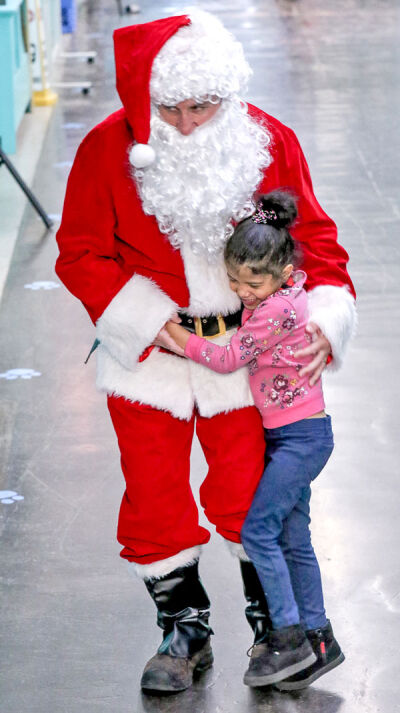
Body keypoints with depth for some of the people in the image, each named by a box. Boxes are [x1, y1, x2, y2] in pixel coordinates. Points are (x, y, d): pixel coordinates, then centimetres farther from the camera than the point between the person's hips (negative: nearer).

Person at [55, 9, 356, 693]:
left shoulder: (269, 143, -10)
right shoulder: (107, 150, -13)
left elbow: (312, 236, 1)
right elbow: (80, 253, -6)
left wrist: (324, 316, -15)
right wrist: (151, 323, -14)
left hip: (244, 348, 0)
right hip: (146, 350, 0)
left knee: (249, 495, 4)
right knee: (155, 498, 7)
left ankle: (274, 625, 25)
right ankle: (184, 630, 26)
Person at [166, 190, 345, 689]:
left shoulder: (277, 309, -23)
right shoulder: (268, 295, 4)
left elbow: (227, 359, -18)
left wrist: (173, 333, -8)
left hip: (301, 435, -10)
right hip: (287, 435, 10)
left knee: (257, 530, -10)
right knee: (292, 539, 11)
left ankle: (290, 638, -5)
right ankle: (318, 639, 17)